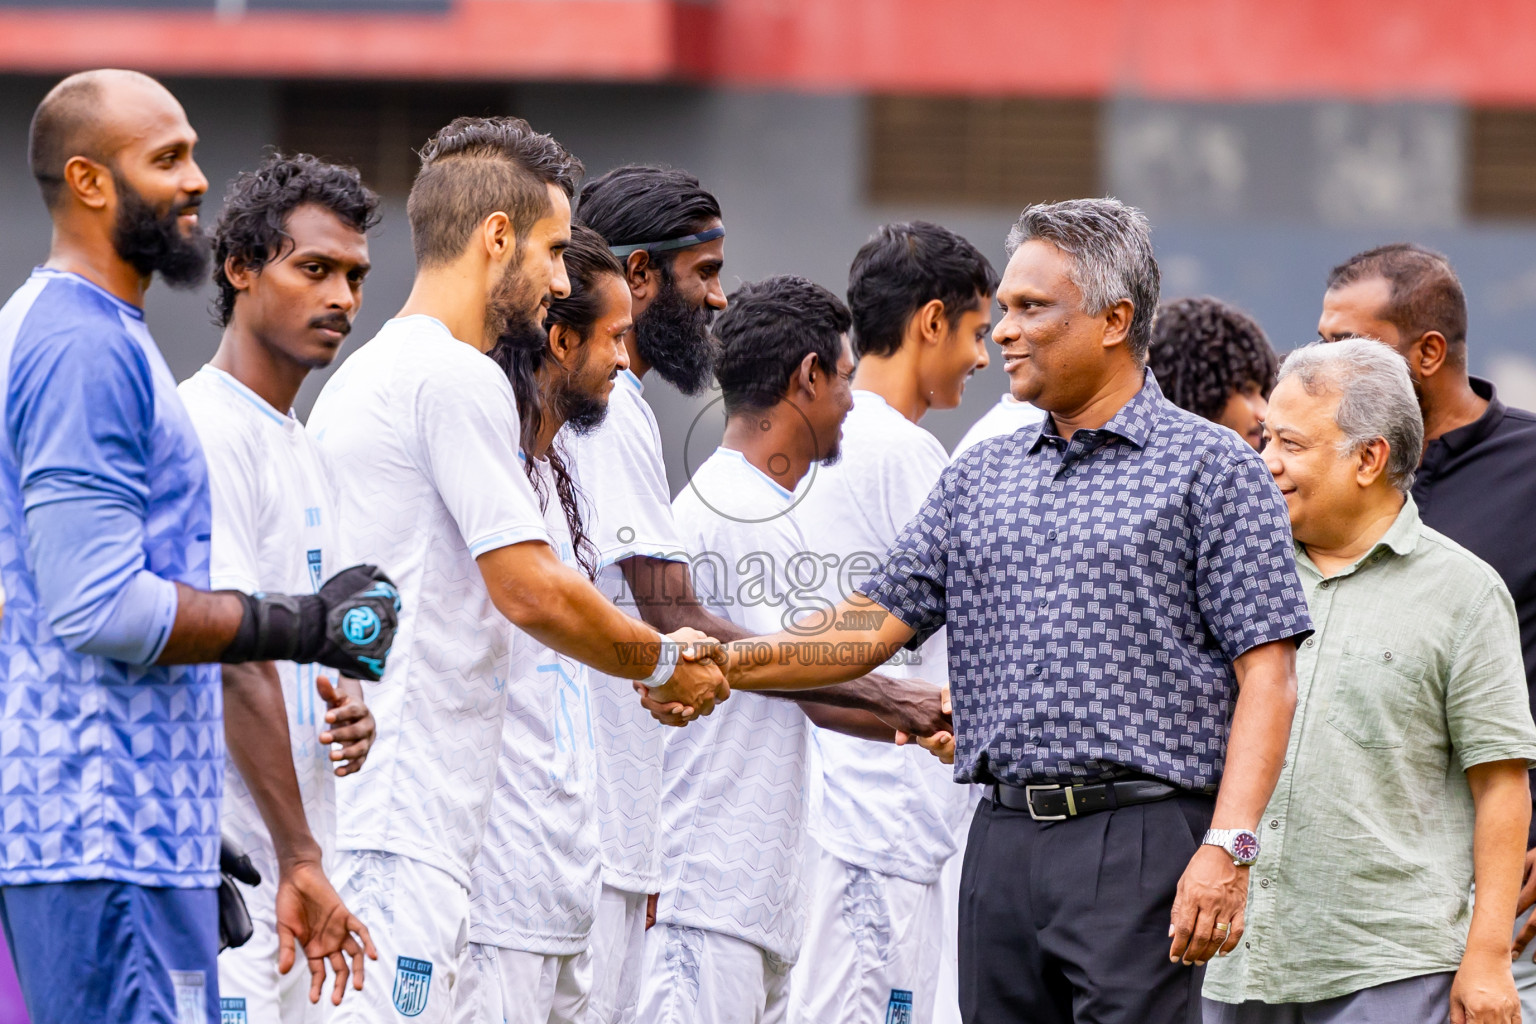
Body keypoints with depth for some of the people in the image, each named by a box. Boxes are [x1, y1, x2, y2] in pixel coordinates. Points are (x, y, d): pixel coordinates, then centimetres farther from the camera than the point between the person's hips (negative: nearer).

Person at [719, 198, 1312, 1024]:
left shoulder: (1211, 468, 1)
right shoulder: (980, 479, 18)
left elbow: (1266, 676, -5)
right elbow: (875, 623, 13)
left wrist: (1226, 848, -15)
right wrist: (727, 663, -3)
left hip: (1140, 840, -6)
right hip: (1002, 844, 6)